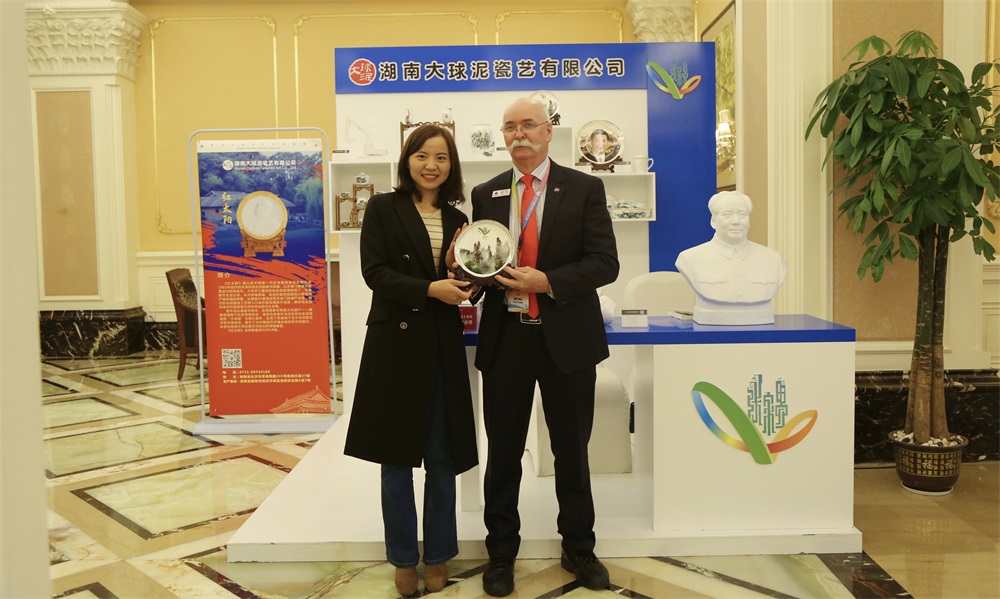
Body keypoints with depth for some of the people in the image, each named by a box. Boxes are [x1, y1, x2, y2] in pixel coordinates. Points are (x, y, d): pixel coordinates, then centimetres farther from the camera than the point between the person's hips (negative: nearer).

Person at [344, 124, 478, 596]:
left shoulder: (456, 219, 11)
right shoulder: (383, 208, 0)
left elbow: (460, 285, 11)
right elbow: (375, 273, -10)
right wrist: (429, 289, -20)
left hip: (444, 346, 3)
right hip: (396, 344, -3)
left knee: (443, 456, 9)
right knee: (397, 455, 7)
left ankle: (438, 556, 25)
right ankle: (404, 559, 23)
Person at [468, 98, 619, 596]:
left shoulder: (584, 189, -1)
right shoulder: (485, 194, 8)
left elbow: (605, 263, -8)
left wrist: (547, 282, -20)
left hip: (566, 339, -1)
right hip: (505, 339, 2)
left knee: (572, 451, 13)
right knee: (503, 453, 11)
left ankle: (578, 549, 32)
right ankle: (501, 552, 29)